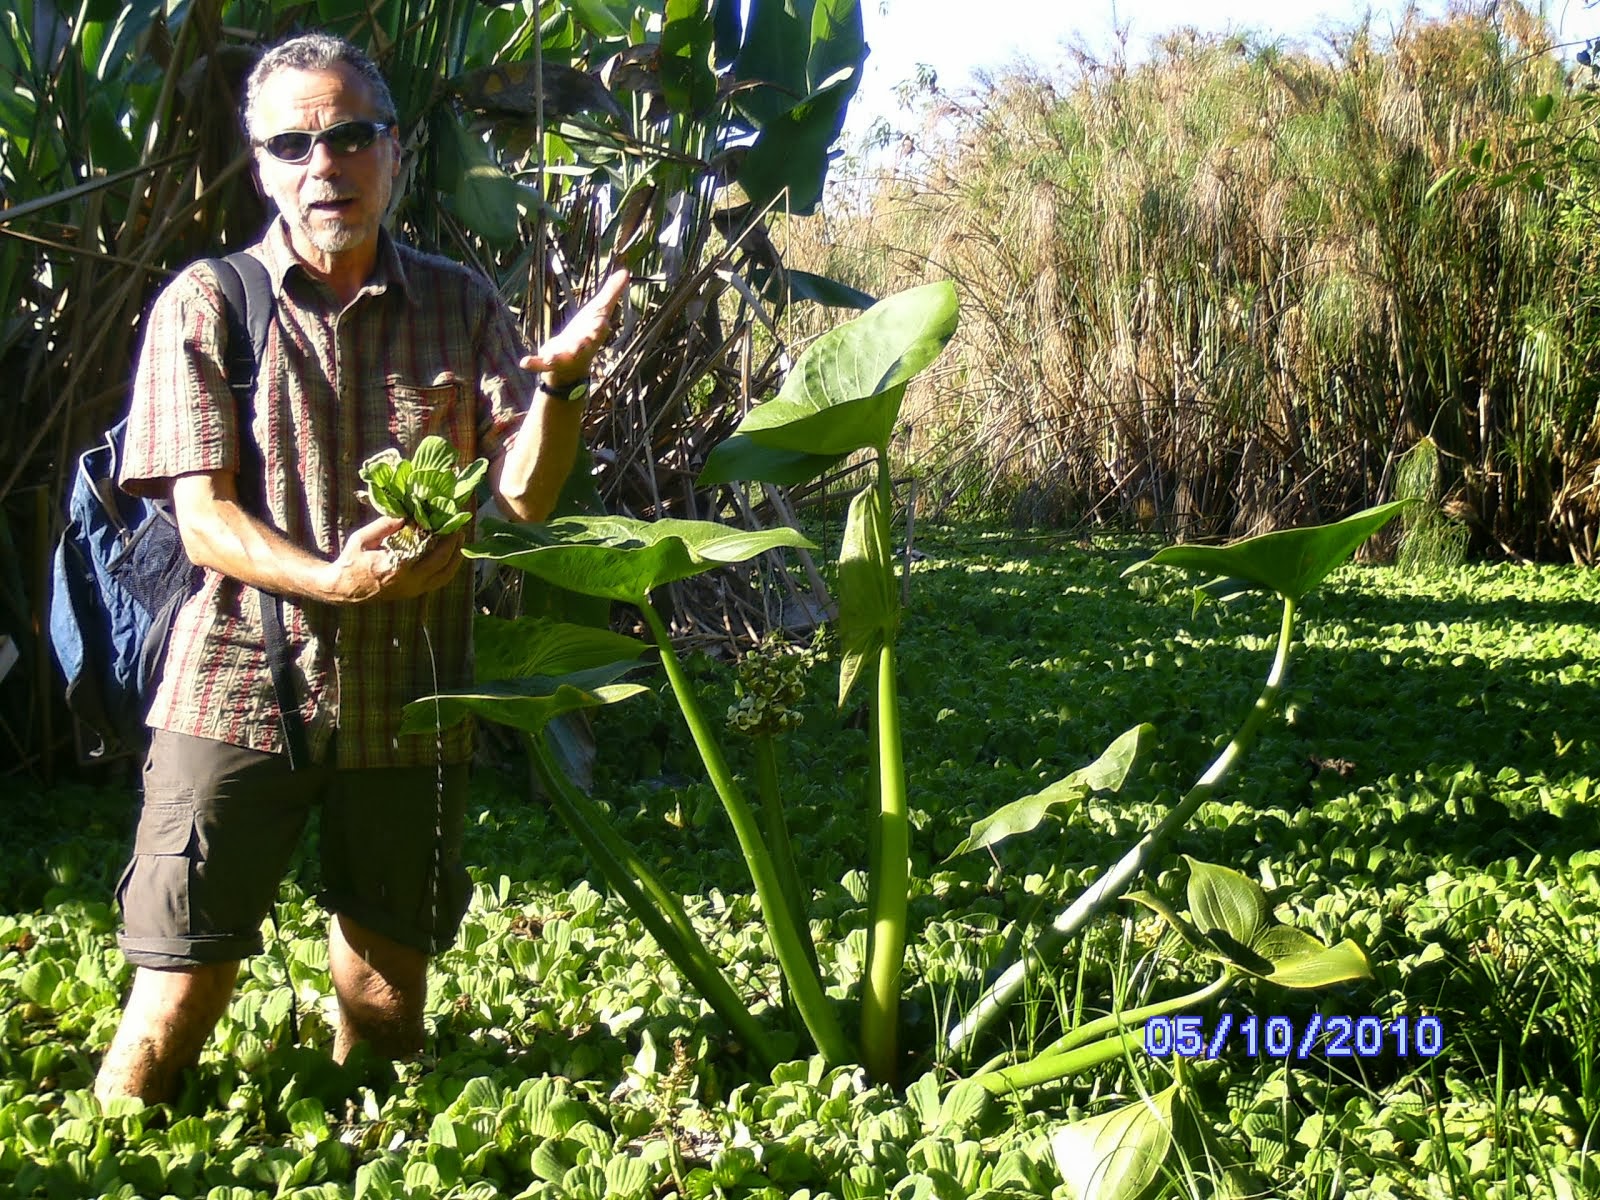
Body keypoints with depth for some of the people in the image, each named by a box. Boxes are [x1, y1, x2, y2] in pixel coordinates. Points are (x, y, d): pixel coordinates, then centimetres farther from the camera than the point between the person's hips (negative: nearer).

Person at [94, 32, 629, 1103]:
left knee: (388, 1006, 11)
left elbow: (525, 494, -2)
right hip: (240, 688, -2)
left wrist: (561, 378, -22)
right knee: (179, 997, -3)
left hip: (406, 701, 2)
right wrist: (333, 580, -26)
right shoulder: (206, 304, 1)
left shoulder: (462, 308, 7)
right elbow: (204, 521, -6)